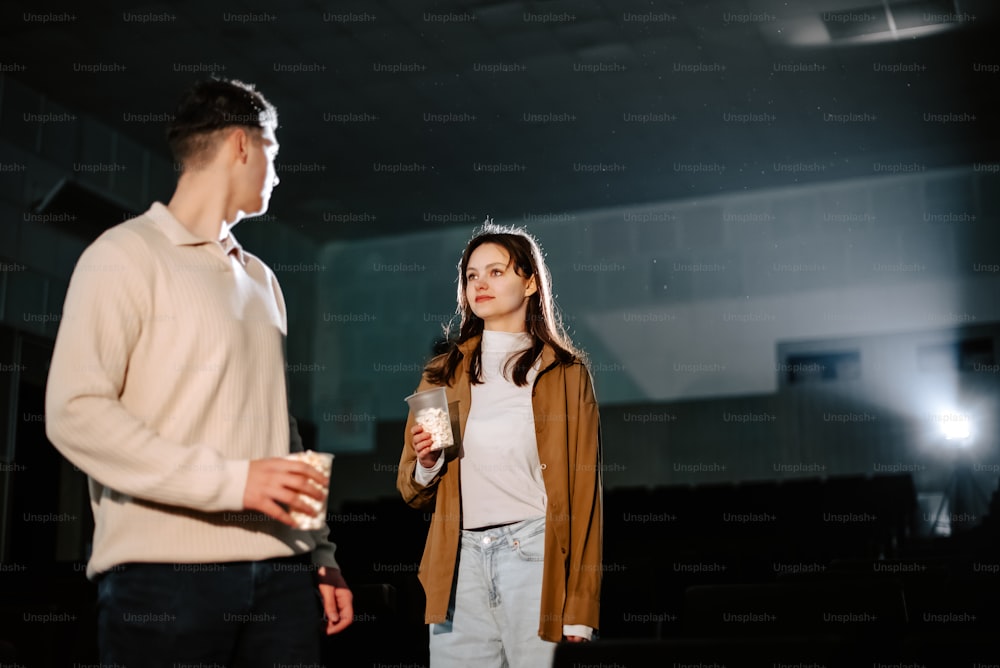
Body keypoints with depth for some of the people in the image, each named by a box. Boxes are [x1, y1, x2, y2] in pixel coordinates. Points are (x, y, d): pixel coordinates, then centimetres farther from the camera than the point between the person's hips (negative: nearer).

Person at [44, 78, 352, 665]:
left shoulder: (261, 279, 21)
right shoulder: (129, 254, 0)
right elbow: (76, 414, -11)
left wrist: (319, 553, 12)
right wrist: (231, 480, -15)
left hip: (281, 571, 6)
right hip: (166, 573, -6)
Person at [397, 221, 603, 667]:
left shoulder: (565, 373, 3)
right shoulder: (444, 374, 12)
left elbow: (583, 490, 0)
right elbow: (413, 492, 14)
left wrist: (580, 607, -5)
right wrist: (426, 463, -9)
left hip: (534, 554, -3)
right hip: (460, 559, 3)